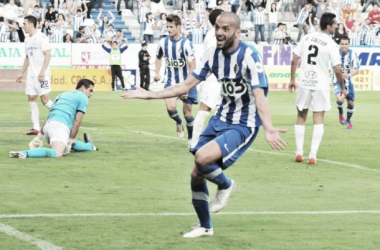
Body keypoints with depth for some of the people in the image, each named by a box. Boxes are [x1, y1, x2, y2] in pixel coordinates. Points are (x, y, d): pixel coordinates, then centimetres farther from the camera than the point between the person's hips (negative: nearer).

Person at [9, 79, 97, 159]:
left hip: (48, 125, 10)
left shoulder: (62, 95, 34)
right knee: (57, 153, -34)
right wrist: (70, 141, 1)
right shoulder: (83, 97, 10)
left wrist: (40, 136, 35)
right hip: (60, 125, -10)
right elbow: (77, 122, 0)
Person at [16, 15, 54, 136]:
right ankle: (36, 128, 2)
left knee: (45, 99, -11)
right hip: (31, 74, 8)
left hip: (42, 74, -8)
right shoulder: (27, 40, 15)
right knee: (31, 99, 2)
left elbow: (48, 55, -15)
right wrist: (22, 73, 20)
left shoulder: (41, 37, -9)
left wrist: (42, 71, -22)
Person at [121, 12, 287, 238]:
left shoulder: (249, 56, -20)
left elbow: (260, 96, -29)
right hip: (220, 120, 7)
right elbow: (186, 86, 8)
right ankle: (205, 227, 30)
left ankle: (226, 185, 5)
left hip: (243, 126, -7)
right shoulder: (214, 55, 0)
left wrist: (269, 130, -44)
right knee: (197, 175, 9)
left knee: (202, 158, -28)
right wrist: (150, 95, 3)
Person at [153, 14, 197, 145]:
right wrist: (157, 73, 2)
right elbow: (159, 58, 18)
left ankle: (191, 138, 27)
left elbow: (192, 66, -19)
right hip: (171, 82, 3)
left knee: (187, 111, 4)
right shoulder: (163, 42, -3)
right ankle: (179, 123, 15)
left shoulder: (186, 44, -19)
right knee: (170, 107, -19)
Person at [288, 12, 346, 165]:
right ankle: (313, 155, -3)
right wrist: (342, 88, 2)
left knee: (301, 117, 15)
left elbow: (294, 60, 2)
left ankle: (299, 153, 14)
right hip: (320, 85, -3)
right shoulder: (331, 44, -11)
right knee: (318, 119, 3)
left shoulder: (306, 38, 1)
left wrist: (292, 80, 13)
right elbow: (337, 70, -11)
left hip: (304, 84, 3)